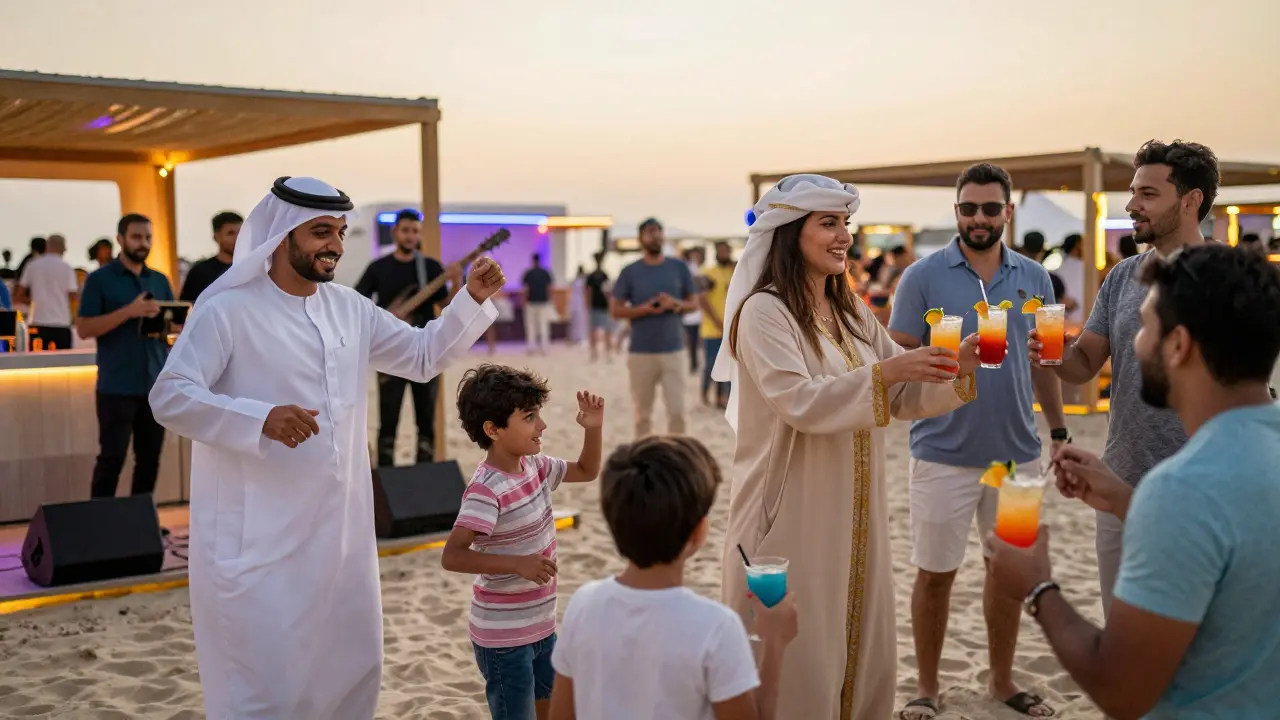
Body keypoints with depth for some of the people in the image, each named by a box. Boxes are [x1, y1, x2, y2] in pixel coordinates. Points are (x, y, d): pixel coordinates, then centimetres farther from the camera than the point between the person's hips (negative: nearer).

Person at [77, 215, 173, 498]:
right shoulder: (100, 279, -2)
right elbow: (84, 328, -9)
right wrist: (129, 312, -20)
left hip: (156, 385, 5)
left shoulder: (160, 280, 13)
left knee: (150, 458, 9)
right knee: (112, 458, -3)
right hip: (117, 388, -5)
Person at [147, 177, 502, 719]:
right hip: (258, 537, -7)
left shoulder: (348, 308, 7)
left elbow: (423, 355, 14)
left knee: (353, 672, 18)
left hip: (340, 530, 7)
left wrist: (473, 298, -1)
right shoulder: (227, 310, -12)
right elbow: (169, 397, -18)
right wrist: (261, 418, -33)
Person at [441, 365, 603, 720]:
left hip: (540, 625, 9)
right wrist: (516, 562, -37)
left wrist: (593, 427, 1)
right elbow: (452, 556, -31)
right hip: (503, 637, -8)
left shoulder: (536, 466, 1)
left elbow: (586, 471, 17)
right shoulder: (486, 491, -24)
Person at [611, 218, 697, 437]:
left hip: (673, 349, 1)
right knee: (643, 413, 9)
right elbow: (615, 310, 1)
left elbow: (694, 302, 10)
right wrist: (644, 309, -15)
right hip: (640, 352, -1)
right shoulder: (630, 272, 0)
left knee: (677, 411, -3)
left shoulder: (679, 267, 5)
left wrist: (675, 304, -12)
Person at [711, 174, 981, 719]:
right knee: (795, 664, 2)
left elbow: (906, 398, 7)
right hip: (791, 518, -7)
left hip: (854, 516, 7)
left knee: (860, 653, 15)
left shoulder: (852, 313, 10)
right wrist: (885, 370, -30)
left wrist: (956, 368, -10)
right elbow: (800, 403, -24)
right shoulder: (764, 312, -12)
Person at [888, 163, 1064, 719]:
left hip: (1017, 450, 4)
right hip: (944, 452, -3)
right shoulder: (923, 276, -5)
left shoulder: (1035, 278, 6)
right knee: (935, 573, 5)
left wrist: (1059, 430, 12)